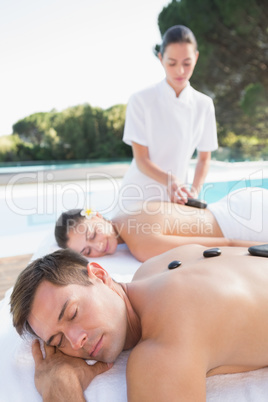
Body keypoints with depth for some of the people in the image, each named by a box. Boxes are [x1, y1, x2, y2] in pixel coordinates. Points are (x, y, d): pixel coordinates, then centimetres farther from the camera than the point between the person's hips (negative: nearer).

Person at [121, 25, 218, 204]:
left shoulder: (204, 105, -1)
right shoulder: (141, 101, -10)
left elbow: (204, 158, 5)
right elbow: (141, 160, -13)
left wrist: (194, 193, -10)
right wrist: (169, 180, -30)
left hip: (175, 197, 3)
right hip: (138, 194, -2)